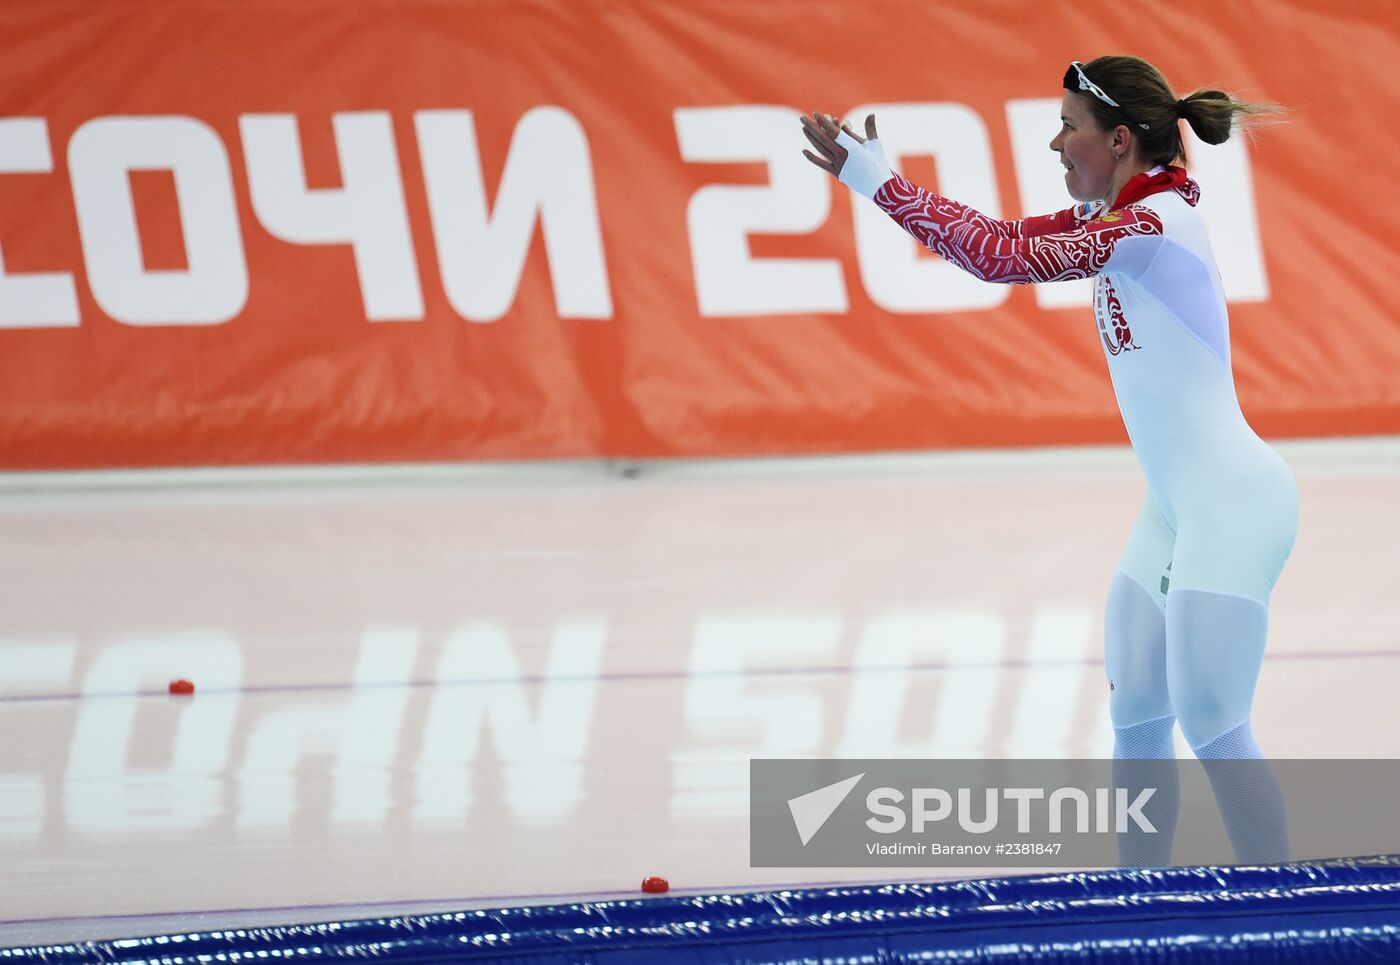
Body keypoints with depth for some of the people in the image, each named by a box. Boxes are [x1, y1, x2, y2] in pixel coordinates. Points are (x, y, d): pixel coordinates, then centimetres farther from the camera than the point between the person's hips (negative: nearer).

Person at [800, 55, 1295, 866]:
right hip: (1178, 505, 10)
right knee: (1136, 718, 10)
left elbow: (1006, 259, -24)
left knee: (1213, 727, -10)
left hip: (1232, 499, -10)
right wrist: (876, 177, 2)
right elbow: (1008, 242, 12)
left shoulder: (1155, 224, -19)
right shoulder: (1114, 215, 10)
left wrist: (878, 181, -21)